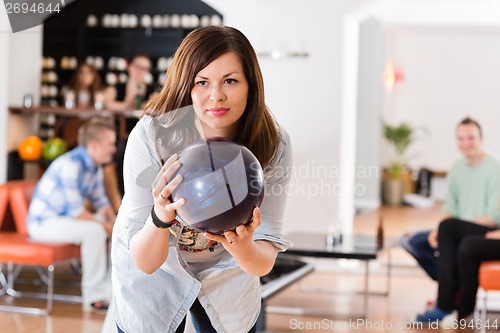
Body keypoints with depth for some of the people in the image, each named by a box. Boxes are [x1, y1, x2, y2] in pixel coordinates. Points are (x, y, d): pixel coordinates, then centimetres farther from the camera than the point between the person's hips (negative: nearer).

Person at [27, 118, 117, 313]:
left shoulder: (95, 166, 4)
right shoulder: (71, 165, -26)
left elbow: (100, 201, 8)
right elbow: (76, 211, -29)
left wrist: (113, 222, -11)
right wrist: (106, 225, -22)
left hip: (67, 219, 10)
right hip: (44, 222, -10)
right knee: (94, 231, -33)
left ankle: (110, 287, 6)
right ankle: (94, 297, -24)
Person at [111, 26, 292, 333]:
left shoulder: (273, 143, -24)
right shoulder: (151, 135, -30)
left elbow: (265, 263, -22)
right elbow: (145, 262, -29)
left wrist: (244, 250, -44)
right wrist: (160, 217, -49)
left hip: (227, 274, 2)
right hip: (154, 273, -2)